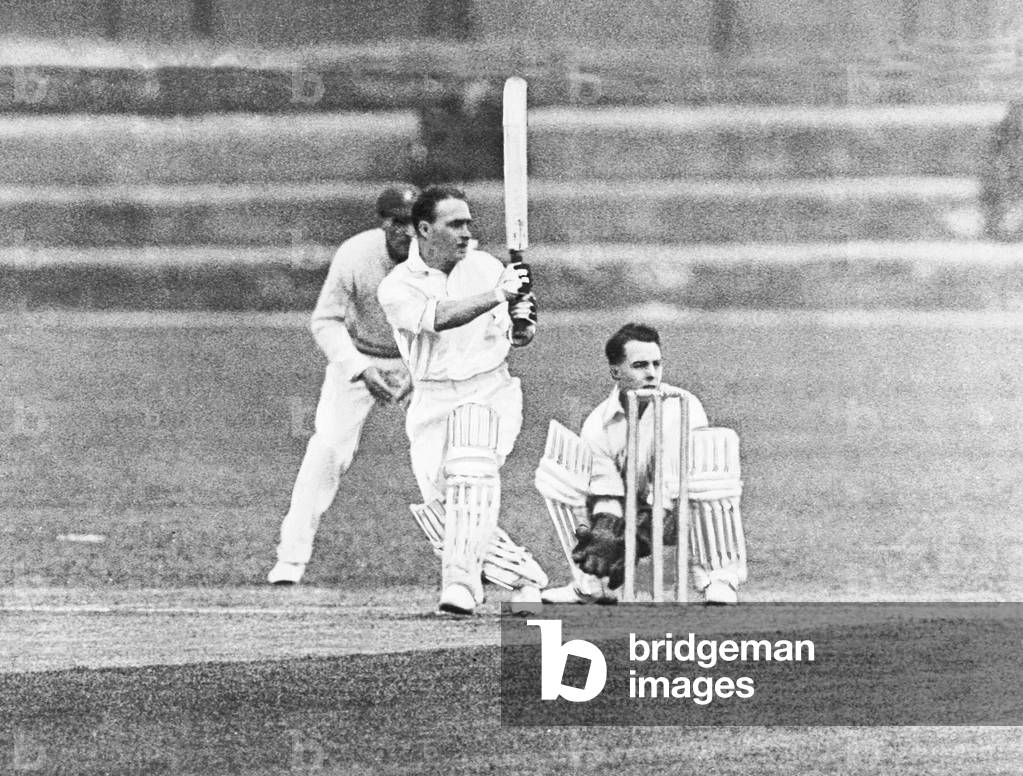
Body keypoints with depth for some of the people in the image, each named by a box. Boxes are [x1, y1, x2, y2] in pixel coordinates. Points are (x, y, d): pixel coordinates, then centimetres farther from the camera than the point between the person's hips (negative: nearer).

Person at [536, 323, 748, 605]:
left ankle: (719, 582, -30)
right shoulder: (598, 423, -7)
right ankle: (590, 586, -8)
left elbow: (672, 489, -24)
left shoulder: (683, 408, -18)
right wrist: (604, 532, -36)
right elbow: (606, 492, -13)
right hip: (632, 518, 4)